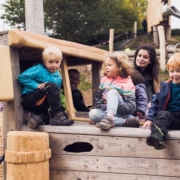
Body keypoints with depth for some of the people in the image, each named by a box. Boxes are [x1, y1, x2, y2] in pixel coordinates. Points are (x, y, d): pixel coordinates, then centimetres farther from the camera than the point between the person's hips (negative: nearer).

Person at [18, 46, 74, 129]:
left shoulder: (58, 77, 9)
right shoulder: (38, 70, -8)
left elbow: (54, 94, 15)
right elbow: (22, 77, -14)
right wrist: (36, 85, -21)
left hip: (41, 105, 6)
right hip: (28, 99, -6)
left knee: (64, 115, -13)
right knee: (51, 86, -29)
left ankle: (39, 117, -17)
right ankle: (57, 116, -33)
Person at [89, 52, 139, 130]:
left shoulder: (127, 84, -4)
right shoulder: (104, 80, 12)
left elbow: (131, 108, -14)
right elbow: (97, 100, 13)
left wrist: (112, 102, -22)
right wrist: (107, 106, -7)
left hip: (121, 114, -5)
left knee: (112, 92, -27)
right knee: (92, 113, -28)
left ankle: (109, 118, -51)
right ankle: (125, 122, -31)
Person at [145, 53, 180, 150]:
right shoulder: (164, 86, 14)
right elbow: (155, 103, 14)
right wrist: (150, 118, 2)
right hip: (170, 117, 1)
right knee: (164, 114, -30)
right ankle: (157, 137, -53)